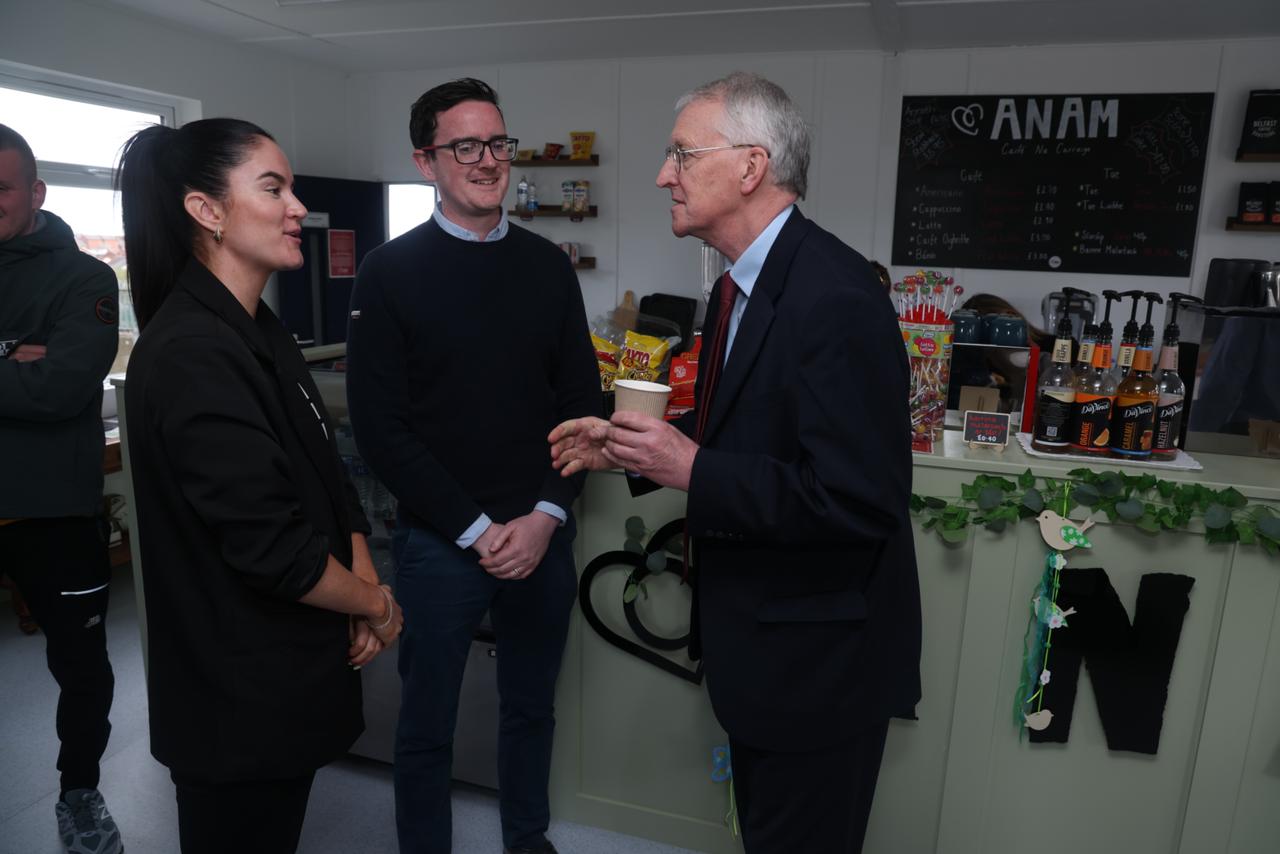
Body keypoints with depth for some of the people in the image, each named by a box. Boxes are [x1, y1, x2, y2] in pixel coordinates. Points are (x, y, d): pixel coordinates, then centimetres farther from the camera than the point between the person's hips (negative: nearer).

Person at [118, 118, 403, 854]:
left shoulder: (261, 332, 6)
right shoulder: (191, 355, -24)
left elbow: (328, 472, 7)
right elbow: (272, 549, -27)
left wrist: (365, 585, -5)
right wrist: (376, 604, -11)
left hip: (286, 672, 8)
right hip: (239, 694, -8)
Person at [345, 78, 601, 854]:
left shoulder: (548, 266, 5)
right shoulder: (391, 273, -5)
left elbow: (582, 402, 3)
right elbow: (380, 426, -9)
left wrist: (545, 516, -8)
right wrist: (475, 529, -12)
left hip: (543, 536, 3)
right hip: (440, 543, -3)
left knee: (532, 708, 19)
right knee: (428, 725, 13)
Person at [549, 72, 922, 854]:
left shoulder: (835, 297, -26)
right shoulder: (742, 285, 5)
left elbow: (859, 499, -30)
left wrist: (694, 472, -26)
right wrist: (636, 445, 2)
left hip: (818, 651, -9)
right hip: (758, 636, 10)